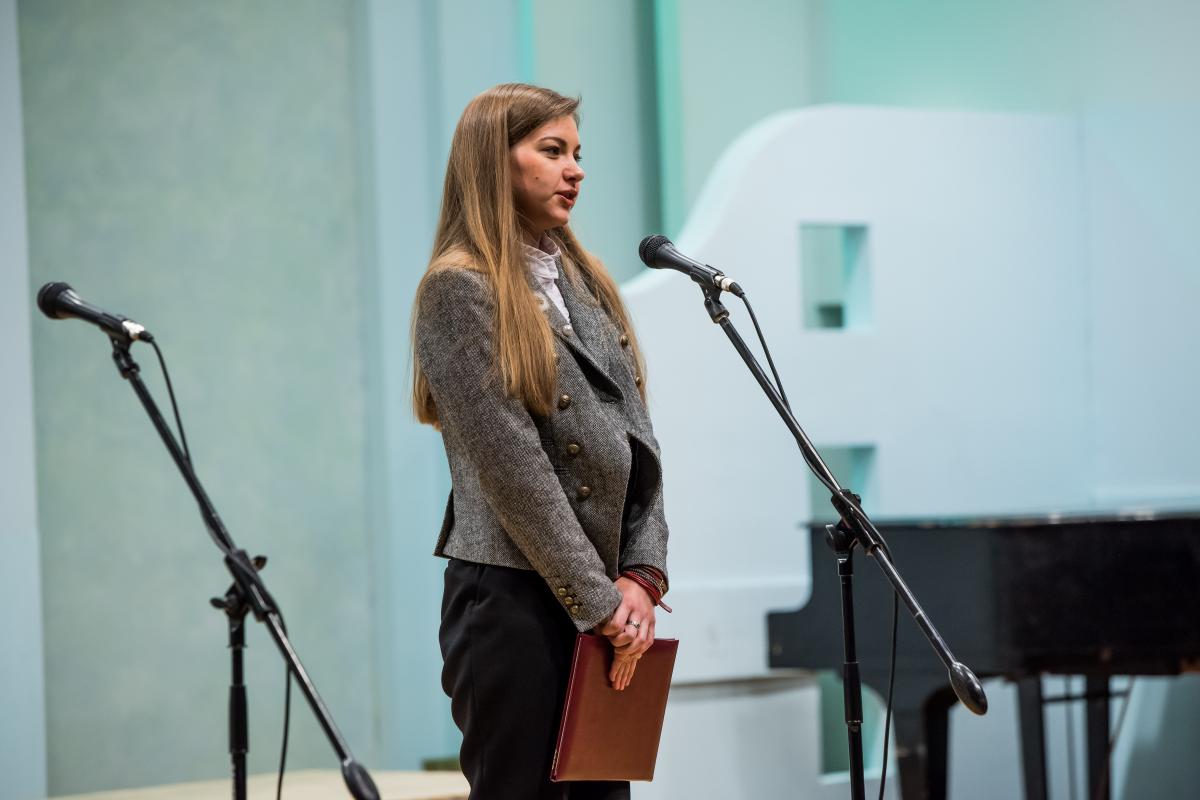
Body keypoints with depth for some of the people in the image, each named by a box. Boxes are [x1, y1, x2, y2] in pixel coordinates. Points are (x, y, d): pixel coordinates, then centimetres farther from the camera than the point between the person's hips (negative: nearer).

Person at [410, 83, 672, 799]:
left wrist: (643, 575, -3)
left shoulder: (586, 282, 16)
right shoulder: (460, 289, -6)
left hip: (609, 604, 7)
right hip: (516, 599, -7)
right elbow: (512, 465, -13)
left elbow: (638, 441, 10)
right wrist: (596, 601, -14)